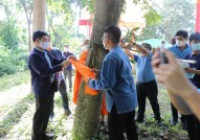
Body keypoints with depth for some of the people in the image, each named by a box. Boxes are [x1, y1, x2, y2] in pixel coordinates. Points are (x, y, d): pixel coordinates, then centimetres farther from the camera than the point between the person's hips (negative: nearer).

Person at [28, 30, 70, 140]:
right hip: (41, 90, -9)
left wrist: (64, 61, -1)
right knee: (40, 114, 6)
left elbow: (53, 63, 17)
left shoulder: (44, 52, 8)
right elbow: (44, 72, -29)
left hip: (49, 88, 9)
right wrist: (61, 66, -30)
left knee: (46, 113, 19)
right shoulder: (34, 56, -21)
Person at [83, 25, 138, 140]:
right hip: (130, 99, 9)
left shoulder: (111, 57, -21)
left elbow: (107, 83, -24)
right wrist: (100, 72, 18)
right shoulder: (123, 53, 8)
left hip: (119, 103, -9)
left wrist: (90, 82, -9)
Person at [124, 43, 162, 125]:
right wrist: (125, 47, -7)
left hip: (150, 83, -5)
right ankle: (140, 118, 26)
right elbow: (129, 54, 9)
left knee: (154, 102, 5)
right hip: (139, 84, 5)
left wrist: (133, 43, -31)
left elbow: (144, 51, -22)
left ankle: (158, 118, 17)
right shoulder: (138, 58, 11)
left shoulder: (150, 56, -4)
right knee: (140, 102, 14)